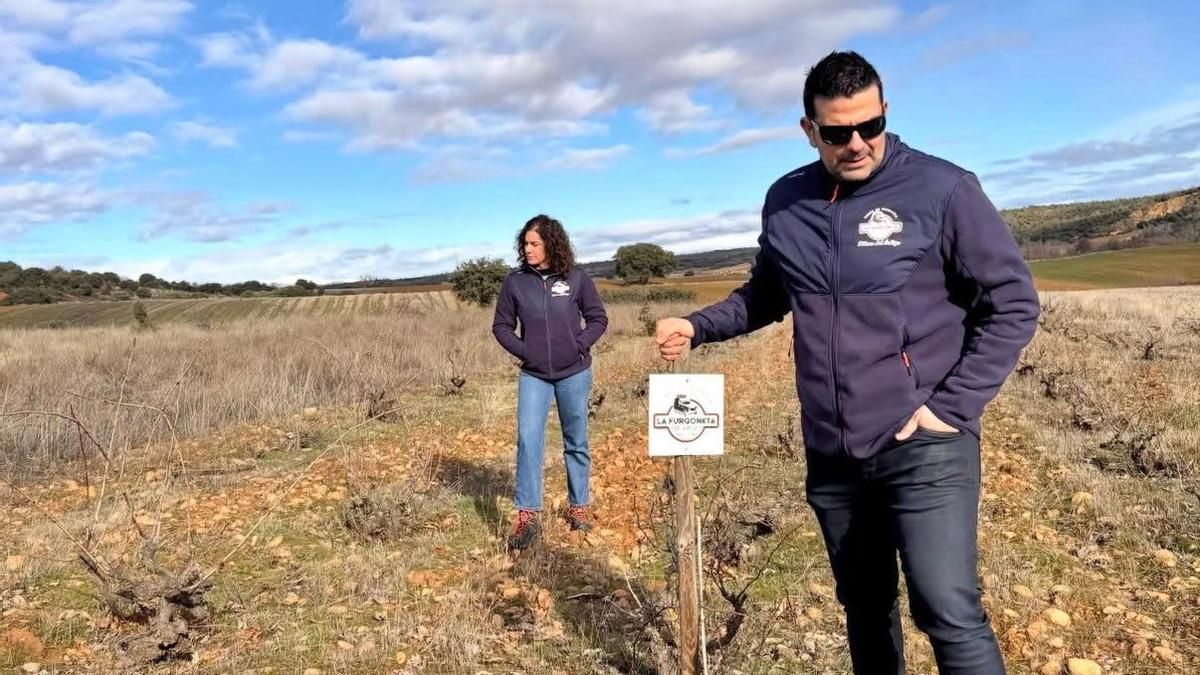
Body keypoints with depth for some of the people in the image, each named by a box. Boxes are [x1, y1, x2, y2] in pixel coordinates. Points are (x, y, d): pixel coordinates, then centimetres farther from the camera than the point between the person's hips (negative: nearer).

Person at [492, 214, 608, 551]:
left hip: (574, 373, 0)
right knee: (528, 439, -9)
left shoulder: (576, 278, -7)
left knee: (576, 443, 11)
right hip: (533, 376, 0)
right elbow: (501, 326, 4)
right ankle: (526, 514, -2)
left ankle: (578, 506, 26)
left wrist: (579, 346, -11)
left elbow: (598, 319, 2)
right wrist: (523, 350, -8)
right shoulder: (515, 281, -5)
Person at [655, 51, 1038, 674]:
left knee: (949, 613, -8)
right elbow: (766, 294, 18)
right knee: (864, 607, 18)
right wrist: (697, 328, 2)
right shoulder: (785, 202, 3)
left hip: (923, 448, -4)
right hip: (831, 454, 5)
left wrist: (951, 408, -12)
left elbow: (1012, 304, -6)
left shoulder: (942, 189, -10)